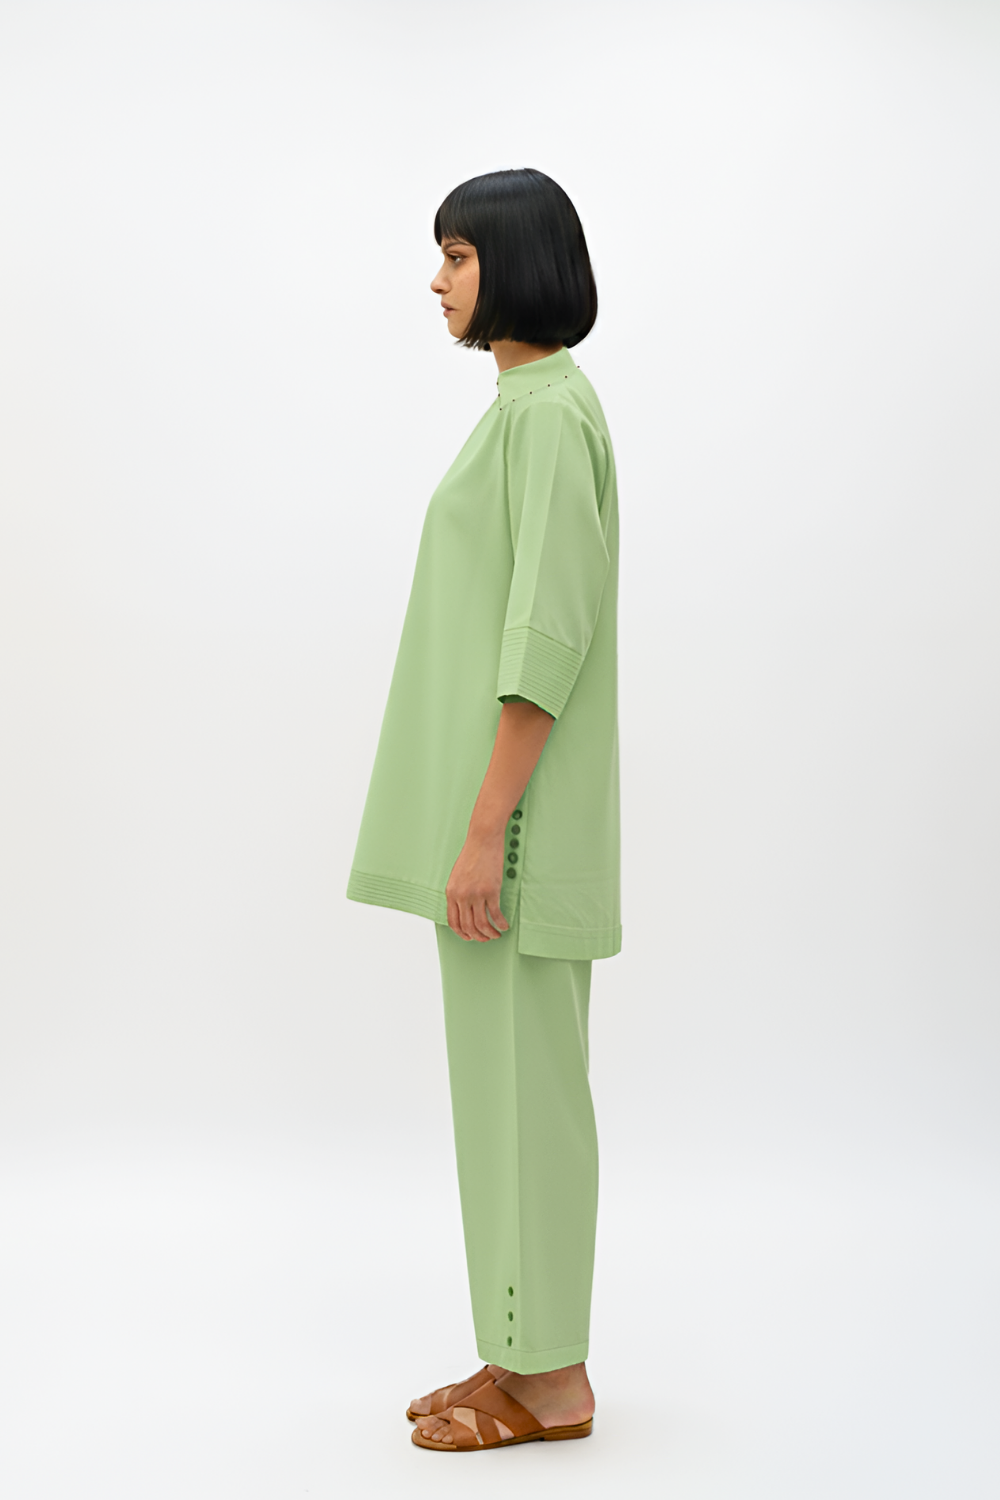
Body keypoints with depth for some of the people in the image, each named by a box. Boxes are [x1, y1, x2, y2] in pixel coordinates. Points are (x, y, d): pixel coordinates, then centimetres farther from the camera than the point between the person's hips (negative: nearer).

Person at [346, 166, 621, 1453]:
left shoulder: (549, 411, -15)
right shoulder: (530, 407, 17)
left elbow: (549, 634, -21)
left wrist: (484, 831, -22)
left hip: (513, 805, -10)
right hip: (501, 793, 10)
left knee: (519, 1080, -2)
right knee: (513, 1077, 13)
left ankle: (546, 1380, 10)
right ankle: (532, 1355, 22)